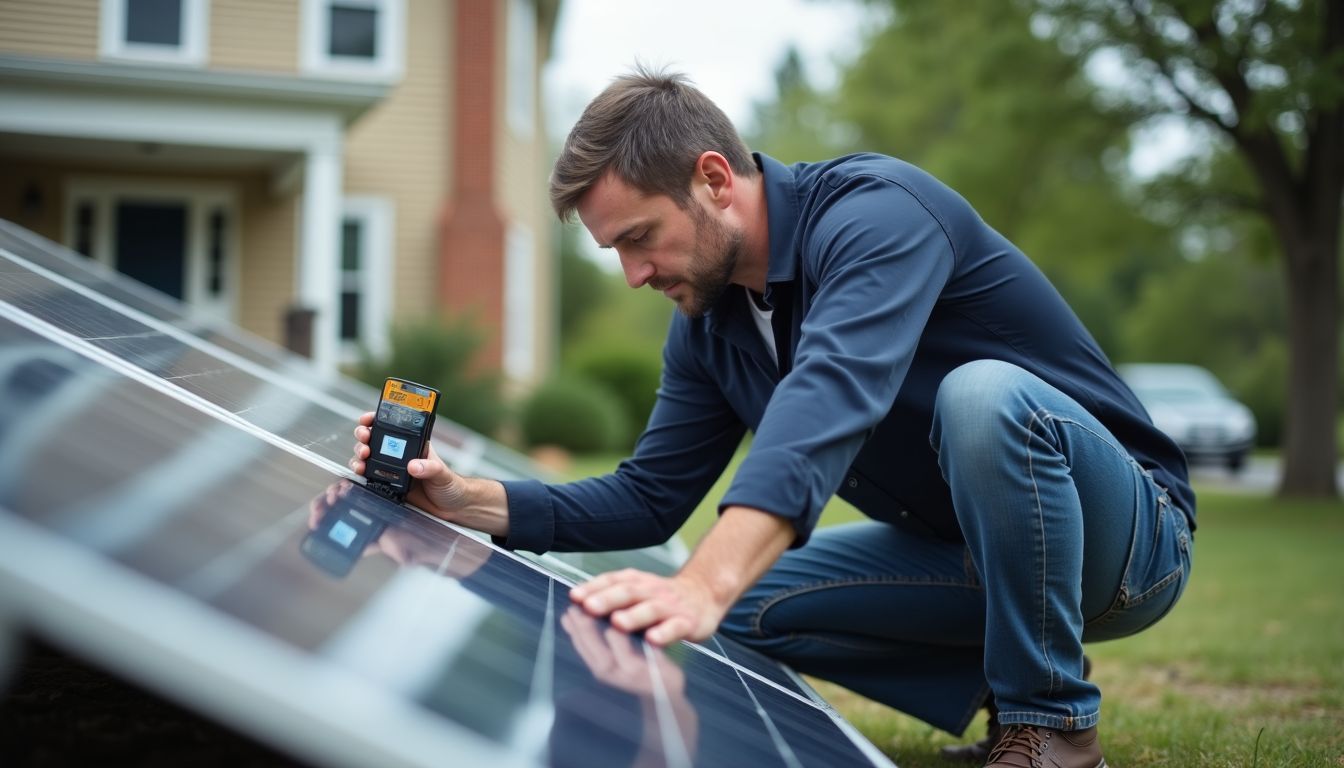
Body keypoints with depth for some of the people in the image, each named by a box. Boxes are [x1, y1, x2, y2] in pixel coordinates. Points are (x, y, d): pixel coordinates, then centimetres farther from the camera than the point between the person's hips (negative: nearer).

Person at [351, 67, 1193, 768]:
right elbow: (648, 499, 3)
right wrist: (470, 501, -12)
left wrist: (705, 585, -57)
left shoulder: (873, 211, -25)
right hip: (967, 553, 7)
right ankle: (1004, 685, 6)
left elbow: (829, 398, -43)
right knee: (749, 602, -5)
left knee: (982, 394, -37)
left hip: (1127, 535, -7)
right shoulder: (707, 322, 1)